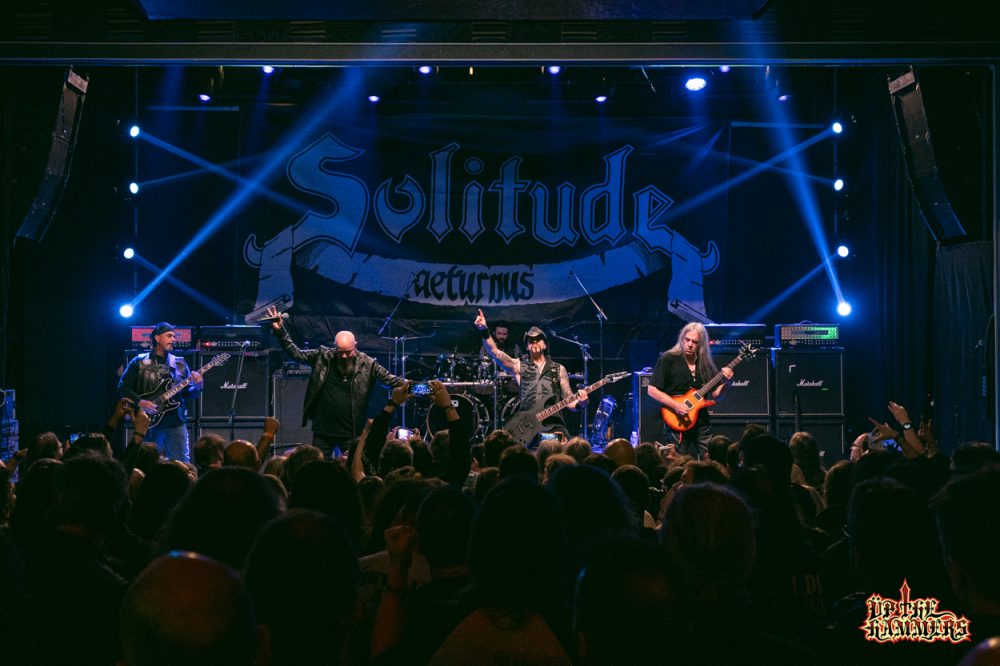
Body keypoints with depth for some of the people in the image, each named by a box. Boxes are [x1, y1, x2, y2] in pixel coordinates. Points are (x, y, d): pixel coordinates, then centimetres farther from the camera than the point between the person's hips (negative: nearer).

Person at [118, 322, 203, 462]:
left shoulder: (180, 364, 12)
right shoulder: (140, 362, 3)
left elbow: (187, 392, 11)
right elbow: (123, 387, 0)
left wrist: (197, 386, -11)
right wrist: (140, 402, -13)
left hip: (176, 423, 2)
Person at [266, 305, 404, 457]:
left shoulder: (367, 364, -4)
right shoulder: (323, 356, 0)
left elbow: (389, 379, -1)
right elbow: (296, 353, 5)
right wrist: (280, 331, -3)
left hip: (352, 433, -1)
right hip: (323, 431, 1)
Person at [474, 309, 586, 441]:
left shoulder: (558, 369, 16)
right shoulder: (519, 366, 13)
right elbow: (494, 352, 0)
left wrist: (579, 401, -9)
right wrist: (484, 330, -14)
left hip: (553, 425, 1)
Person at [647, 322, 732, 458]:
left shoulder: (706, 364, 9)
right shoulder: (668, 360, -6)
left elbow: (714, 395, 11)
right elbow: (652, 390, -9)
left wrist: (724, 382, -8)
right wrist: (675, 405, -19)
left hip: (702, 425, 5)